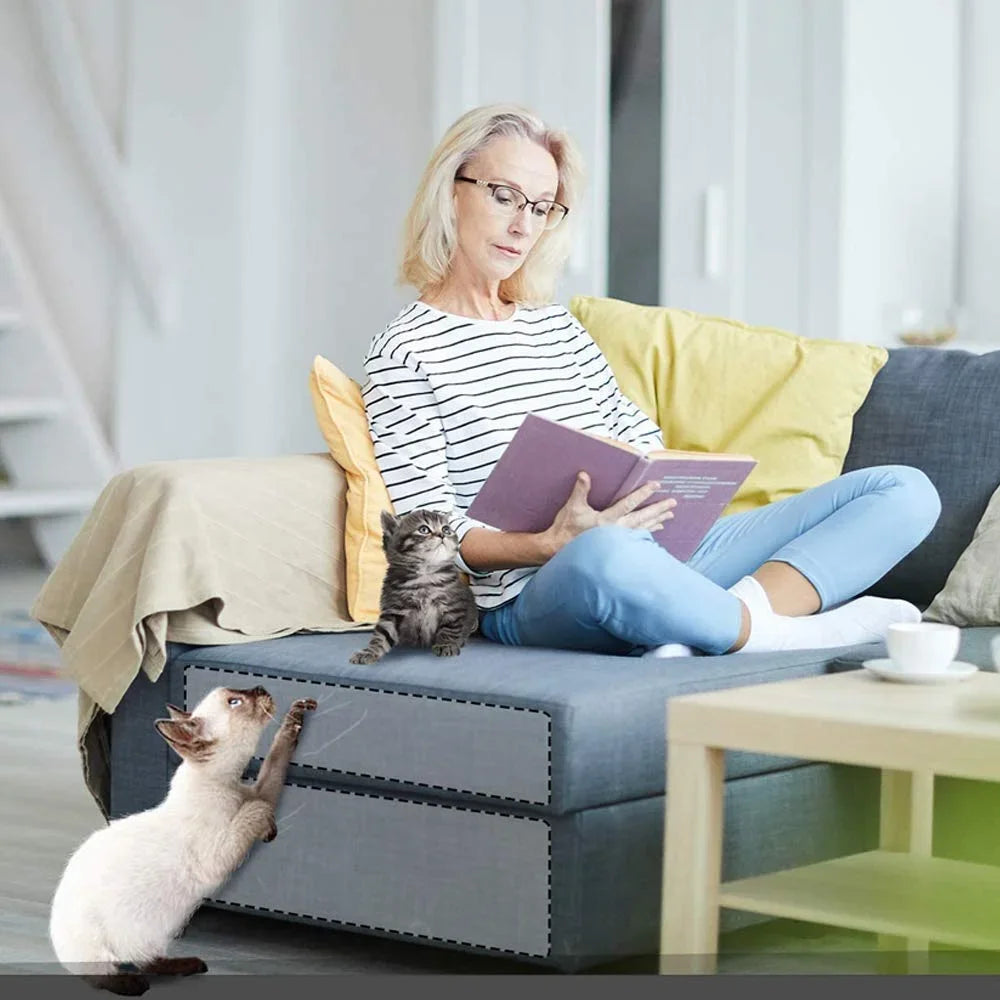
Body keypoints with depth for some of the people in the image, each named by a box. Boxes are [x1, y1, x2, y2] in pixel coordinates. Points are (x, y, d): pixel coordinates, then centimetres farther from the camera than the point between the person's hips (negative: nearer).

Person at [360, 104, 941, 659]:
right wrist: (552, 545, -24)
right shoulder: (404, 355, 2)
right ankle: (783, 632, -19)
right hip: (530, 598, -8)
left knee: (906, 490, -3)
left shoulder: (558, 326, 23)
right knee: (604, 555, -47)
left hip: (661, 549, 8)